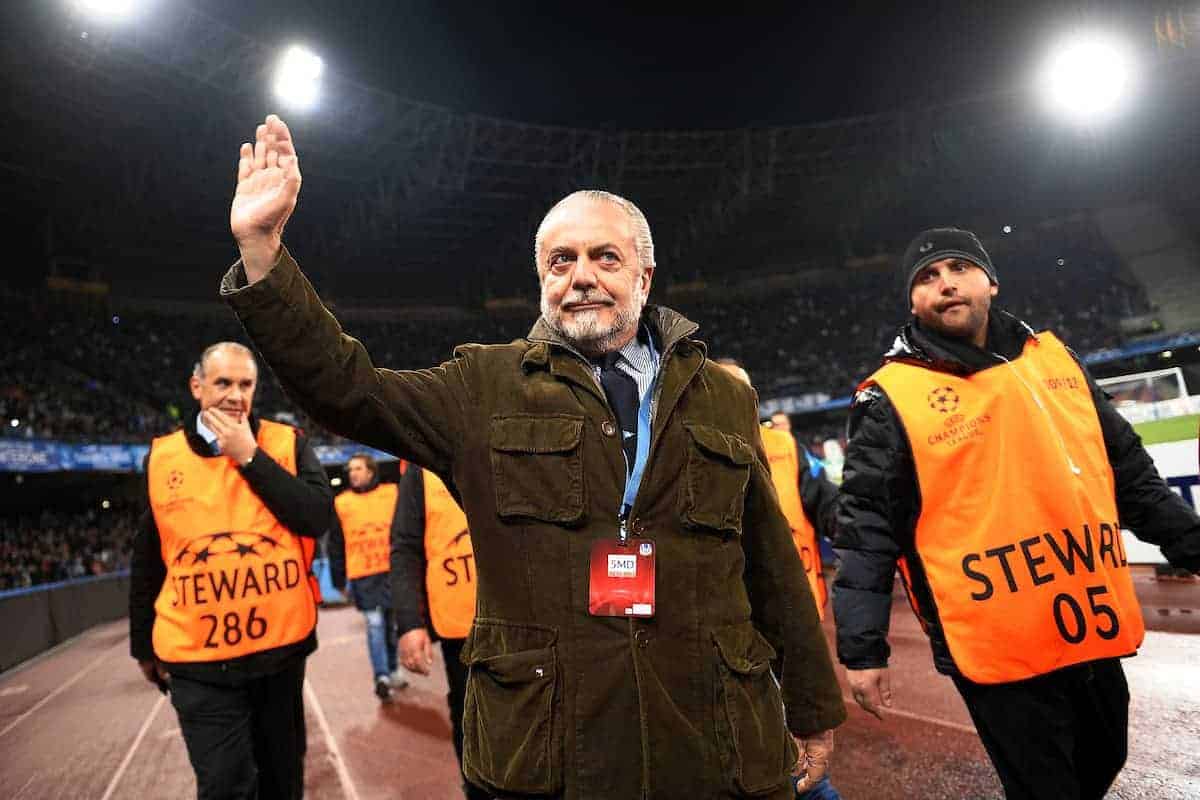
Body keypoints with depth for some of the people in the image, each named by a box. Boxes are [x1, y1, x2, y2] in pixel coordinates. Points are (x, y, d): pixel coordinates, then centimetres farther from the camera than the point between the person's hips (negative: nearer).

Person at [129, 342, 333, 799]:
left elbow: (318, 518, -16)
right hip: (198, 659, 0)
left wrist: (250, 457, -17)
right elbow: (146, 561, 10)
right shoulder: (163, 457, 2)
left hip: (281, 646, 1)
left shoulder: (287, 444, -2)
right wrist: (143, 645, 16)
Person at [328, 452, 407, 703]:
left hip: (392, 569, 1)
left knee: (392, 623, 11)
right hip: (361, 574, -1)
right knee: (375, 623, -7)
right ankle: (381, 677, -6)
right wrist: (338, 579, 7)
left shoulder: (393, 493, 3)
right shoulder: (340, 502, 5)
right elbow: (336, 544, 8)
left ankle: (392, 671, 26)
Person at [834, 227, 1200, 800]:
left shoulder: (1053, 358, 7)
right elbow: (865, 528, -11)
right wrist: (862, 649, -13)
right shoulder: (892, 396, -10)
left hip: (1094, 630, 6)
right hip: (999, 649, -6)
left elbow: (1128, 470, 17)